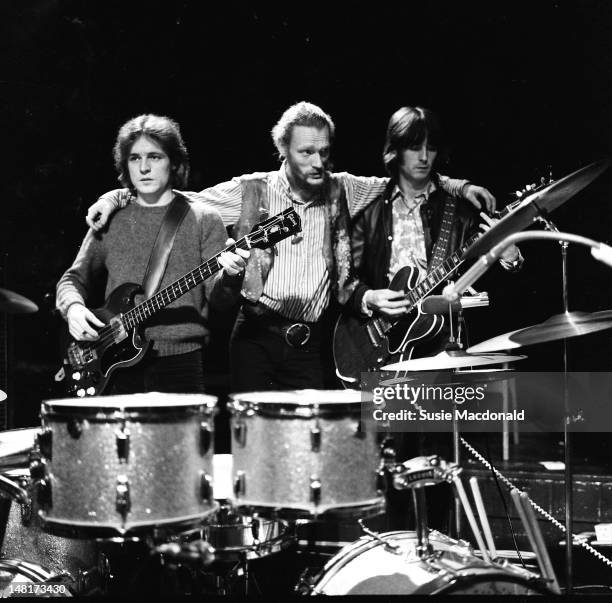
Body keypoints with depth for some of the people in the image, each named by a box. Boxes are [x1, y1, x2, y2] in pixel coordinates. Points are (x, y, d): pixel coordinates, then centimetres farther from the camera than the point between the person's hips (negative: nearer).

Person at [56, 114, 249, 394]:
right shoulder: (110, 220, 11)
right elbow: (75, 277, 16)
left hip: (180, 361, -2)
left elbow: (215, 291, -4)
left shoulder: (203, 218, 3)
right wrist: (73, 307, -5)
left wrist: (228, 276, -26)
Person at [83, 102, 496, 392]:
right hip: (258, 337, -2)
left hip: (313, 343, 2)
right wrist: (119, 197, -9)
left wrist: (458, 187, 7)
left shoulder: (341, 190, 7)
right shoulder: (249, 192, 1)